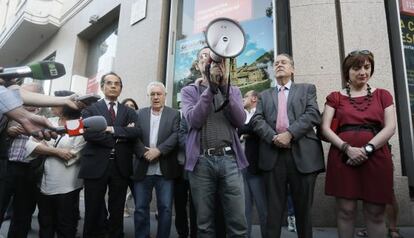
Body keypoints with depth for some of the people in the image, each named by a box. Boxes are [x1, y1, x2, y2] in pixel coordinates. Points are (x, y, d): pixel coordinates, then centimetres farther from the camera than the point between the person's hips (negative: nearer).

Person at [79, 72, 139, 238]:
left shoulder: (129, 112, 11)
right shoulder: (90, 109, 5)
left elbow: (135, 132, -7)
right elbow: (88, 133, -13)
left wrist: (112, 129, -14)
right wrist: (119, 136, -11)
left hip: (121, 166, 2)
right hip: (96, 165, -2)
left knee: (117, 213, 12)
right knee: (93, 212, 8)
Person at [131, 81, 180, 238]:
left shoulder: (174, 114, 5)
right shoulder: (141, 113, 11)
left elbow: (176, 136, -8)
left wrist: (158, 151, -18)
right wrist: (144, 152, -15)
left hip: (165, 170, -1)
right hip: (143, 169, 2)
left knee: (165, 209, 4)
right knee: (140, 208, 9)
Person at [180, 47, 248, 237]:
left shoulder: (233, 90, 16)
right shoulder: (189, 91, 11)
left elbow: (240, 121, -1)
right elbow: (193, 120, -7)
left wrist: (224, 86, -8)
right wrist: (211, 87, -11)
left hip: (229, 159, 1)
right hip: (201, 161, -1)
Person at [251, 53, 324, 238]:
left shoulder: (307, 89, 16)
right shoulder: (265, 95, 21)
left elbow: (313, 115, -1)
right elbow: (256, 120, 6)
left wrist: (289, 133, -14)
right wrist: (273, 137, -12)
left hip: (302, 154, -1)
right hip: (273, 155, 1)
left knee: (303, 208, 8)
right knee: (274, 209, 4)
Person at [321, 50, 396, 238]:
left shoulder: (382, 95, 13)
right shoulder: (335, 98, 9)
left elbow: (390, 127, 2)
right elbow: (325, 128, 0)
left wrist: (367, 148, -13)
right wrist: (347, 148, -15)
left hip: (376, 158, 1)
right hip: (343, 157, -1)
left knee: (375, 212, 5)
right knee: (345, 210, 1)